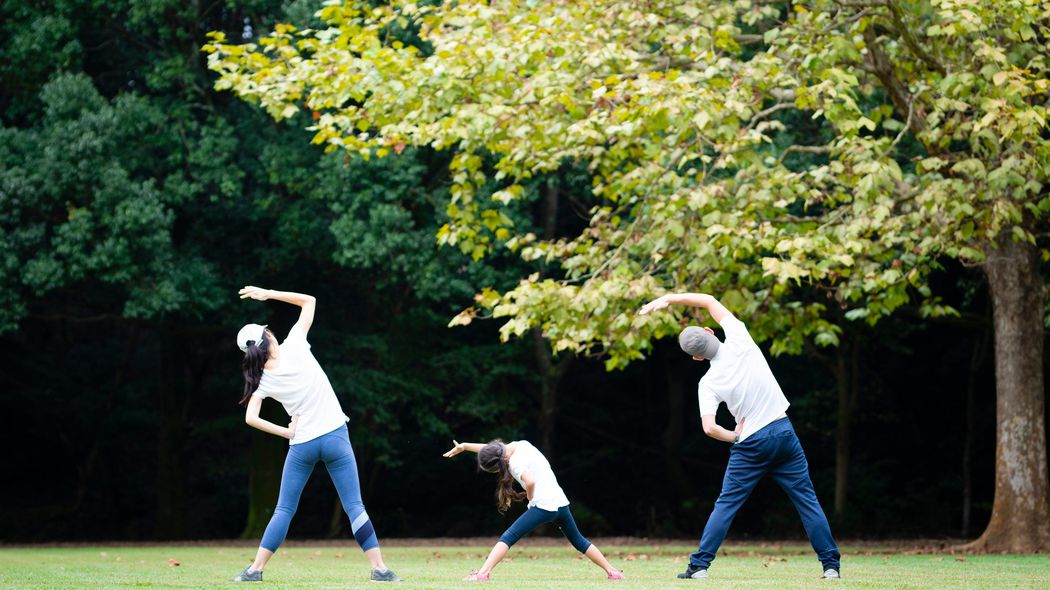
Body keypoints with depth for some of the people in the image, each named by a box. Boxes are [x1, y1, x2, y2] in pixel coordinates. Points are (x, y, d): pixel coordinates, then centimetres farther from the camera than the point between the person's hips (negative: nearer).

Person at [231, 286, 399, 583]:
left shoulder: (262, 381, -2)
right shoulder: (294, 348, -6)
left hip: (301, 445, 1)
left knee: (284, 510, 12)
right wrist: (269, 294, 3)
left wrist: (286, 432, 2)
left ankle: (255, 568, 8)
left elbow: (250, 418, -7)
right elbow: (308, 301, 3)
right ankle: (379, 567, -3)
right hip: (335, 436, -1)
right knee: (354, 506, 0)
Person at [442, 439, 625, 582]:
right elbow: (492, 449, 24)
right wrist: (463, 446, 25)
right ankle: (612, 571, 25)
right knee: (578, 541, 24)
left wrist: (530, 499, -6)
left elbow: (529, 482, -26)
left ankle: (483, 573, -21)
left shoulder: (514, 463, -10)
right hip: (561, 502, 8)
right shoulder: (522, 444, 13)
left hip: (543, 506, -8)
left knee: (508, 538, -7)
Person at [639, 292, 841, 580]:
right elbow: (709, 301, 4)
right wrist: (669, 299, 5)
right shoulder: (739, 341, -6)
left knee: (726, 505, 8)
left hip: (750, 444, -2)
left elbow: (709, 428, -17)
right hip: (784, 432, 2)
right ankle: (831, 564, 4)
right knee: (807, 500, 6)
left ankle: (699, 565, 6)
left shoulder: (708, 383, -8)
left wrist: (735, 437, 2)